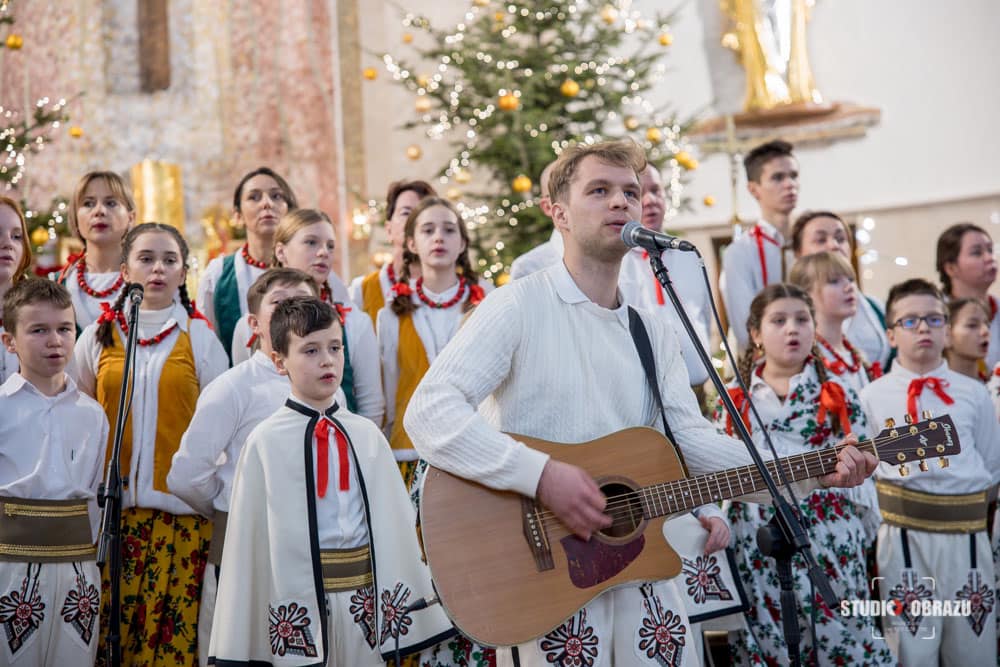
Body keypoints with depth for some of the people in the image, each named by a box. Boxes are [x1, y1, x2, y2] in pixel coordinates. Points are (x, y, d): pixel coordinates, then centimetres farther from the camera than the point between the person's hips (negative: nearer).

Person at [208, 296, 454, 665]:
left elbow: (396, 518, 7)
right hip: (297, 598, -3)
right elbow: (249, 532, -5)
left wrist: (419, 607, 9)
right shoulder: (265, 441, -8)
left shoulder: (367, 435, 4)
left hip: (367, 594, 4)